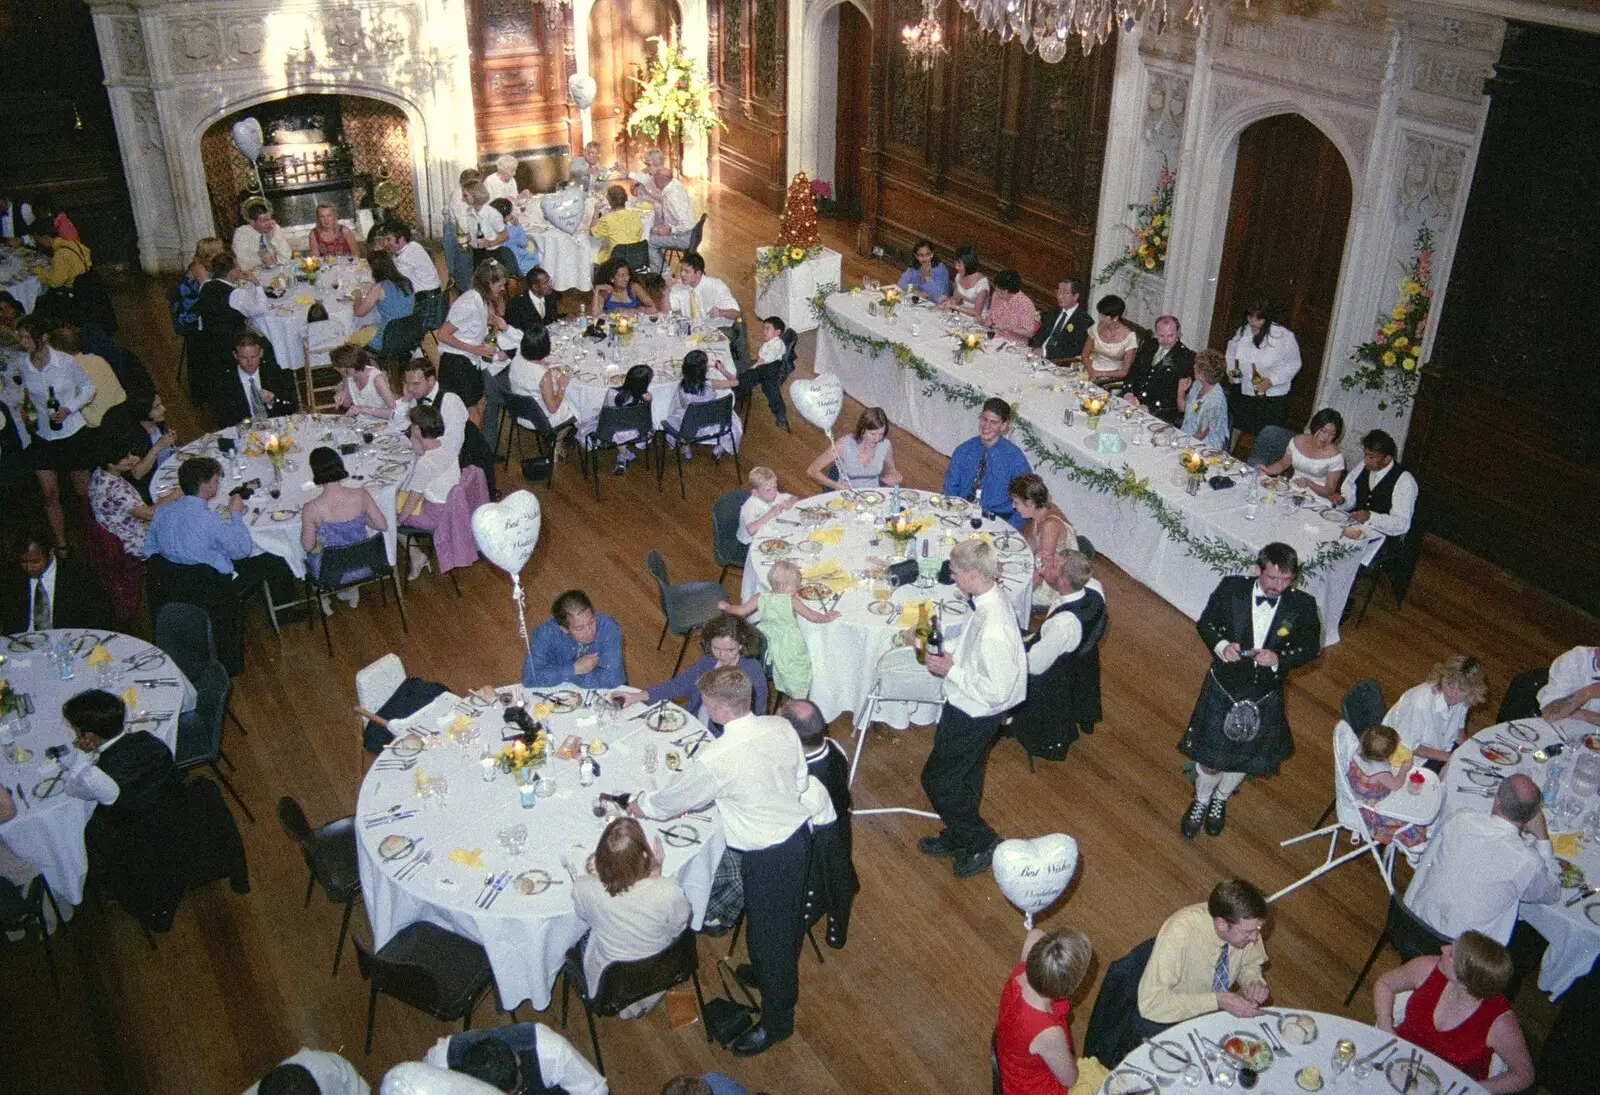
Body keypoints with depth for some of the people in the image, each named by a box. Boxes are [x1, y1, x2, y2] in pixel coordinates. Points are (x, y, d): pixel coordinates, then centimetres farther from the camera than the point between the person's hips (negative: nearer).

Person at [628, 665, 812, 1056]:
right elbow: (799, 779, 3)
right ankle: (780, 976, 55)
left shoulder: (714, 759, -30)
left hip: (766, 856, -7)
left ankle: (777, 1020, 34)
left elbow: (672, 800, -12)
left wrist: (640, 806, 9)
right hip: (798, 833, 7)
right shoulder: (781, 727, -12)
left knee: (767, 934, 14)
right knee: (787, 919, 29)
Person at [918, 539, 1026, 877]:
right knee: (965, 777, 26)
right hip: (969, 710, 9)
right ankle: (957, 839, 47)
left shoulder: (993, 629, -37)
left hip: (974, 716, -9)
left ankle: (982, 843, 26)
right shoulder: (990, 597, -8)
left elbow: (996, 690, -31)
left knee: (936, 779, 8)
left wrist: (951, 670, -23)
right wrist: (949, 651, -2)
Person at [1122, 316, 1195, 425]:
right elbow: (1133, 370, 15)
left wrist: (1150, 408, -19)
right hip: (1134, 399, 6)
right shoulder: (1149, 345, 15)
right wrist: (1128, 392, -6)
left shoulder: (1187, 357, -3)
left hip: (1159, 411, -5)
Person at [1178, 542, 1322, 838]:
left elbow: (1312, 647, -4)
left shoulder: (1302, 605, -17)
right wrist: (1220, 645, -24)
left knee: (1245, 758, 21)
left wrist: (1279, 659, -23)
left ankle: (1220, 799, 52)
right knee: (1210, 757, 12)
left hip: (1264, 697, 1)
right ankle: (1201, 801, 44)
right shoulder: (1231, 589, -18)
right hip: (1223, 688, -1)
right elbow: (1205, 623, -4)